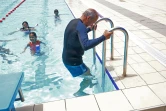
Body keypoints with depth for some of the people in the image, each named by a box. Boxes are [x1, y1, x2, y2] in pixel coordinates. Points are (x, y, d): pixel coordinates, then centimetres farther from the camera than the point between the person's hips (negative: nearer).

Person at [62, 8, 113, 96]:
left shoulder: (74, 21, 7)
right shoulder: (81, 26, -24)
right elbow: (86, 45, -40)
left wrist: (90, 29, 22)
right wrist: (103, 37, -36)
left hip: (68, 58, 10)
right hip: (73, 61, -10)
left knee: (87, 71, 27)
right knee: (89, 77, 9)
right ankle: (78, 93, 25)